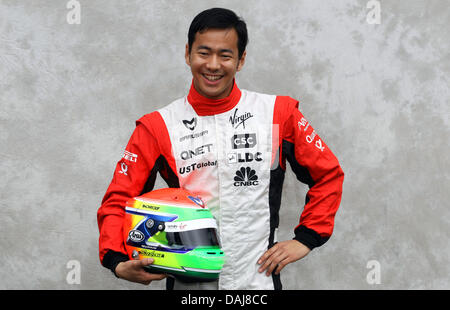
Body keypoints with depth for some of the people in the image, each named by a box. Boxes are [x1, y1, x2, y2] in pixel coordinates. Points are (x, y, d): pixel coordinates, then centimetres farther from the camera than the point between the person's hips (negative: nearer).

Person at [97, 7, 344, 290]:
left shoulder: (277, 114, -2)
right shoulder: (159, 127, -2)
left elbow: (328, 174, 7)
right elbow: (118, 199, -2)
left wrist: (305, 239, -1)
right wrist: (118, 262, -18)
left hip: (258, 279, 0)